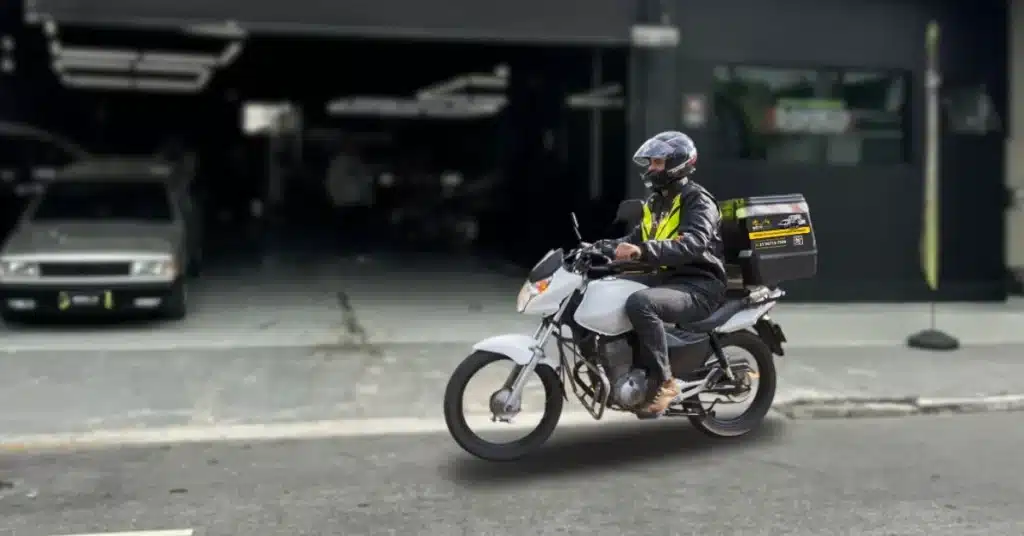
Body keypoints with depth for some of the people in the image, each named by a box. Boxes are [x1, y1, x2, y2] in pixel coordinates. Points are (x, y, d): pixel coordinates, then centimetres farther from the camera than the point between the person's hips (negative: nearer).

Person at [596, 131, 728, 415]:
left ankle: (665, 381, -25)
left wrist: (642, 250, -39)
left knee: (640, 303, -35)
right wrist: (604, 247, 2)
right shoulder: (656, 202, 17)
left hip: (699, 285, -9)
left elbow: (693, 244, -28)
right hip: (666, 279, 10)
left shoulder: (697, 200, -11)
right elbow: (638, 237, 21)